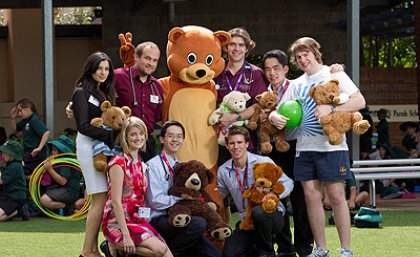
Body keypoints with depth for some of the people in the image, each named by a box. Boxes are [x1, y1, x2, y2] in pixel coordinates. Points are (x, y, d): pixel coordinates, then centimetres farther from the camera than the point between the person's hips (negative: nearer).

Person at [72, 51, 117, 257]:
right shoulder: (82, 93, -5)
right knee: (101, 199, -11)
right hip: (89, 146, -8)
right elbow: (83, 126, -13)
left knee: (98, 201, 4)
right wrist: (110, 136, -19)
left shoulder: (103, 93, 19)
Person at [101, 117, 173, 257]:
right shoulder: (119, 163, -11)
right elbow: (116, 201, -17)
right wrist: (126, 236, -21)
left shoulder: (141, 165, 13)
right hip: (117, 223, -8)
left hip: (137, 220, 8)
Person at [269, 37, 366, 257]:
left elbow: (359, 101, -7)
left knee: (336, 196, -6)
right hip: (304, 147, 5)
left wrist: (331, 108, -19)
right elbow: (280, 110, 15)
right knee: (311, 196, 3)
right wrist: (274, 117, -10)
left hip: (331, 145, -5)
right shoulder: (297, 84, 17)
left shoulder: (334, 75, 2)